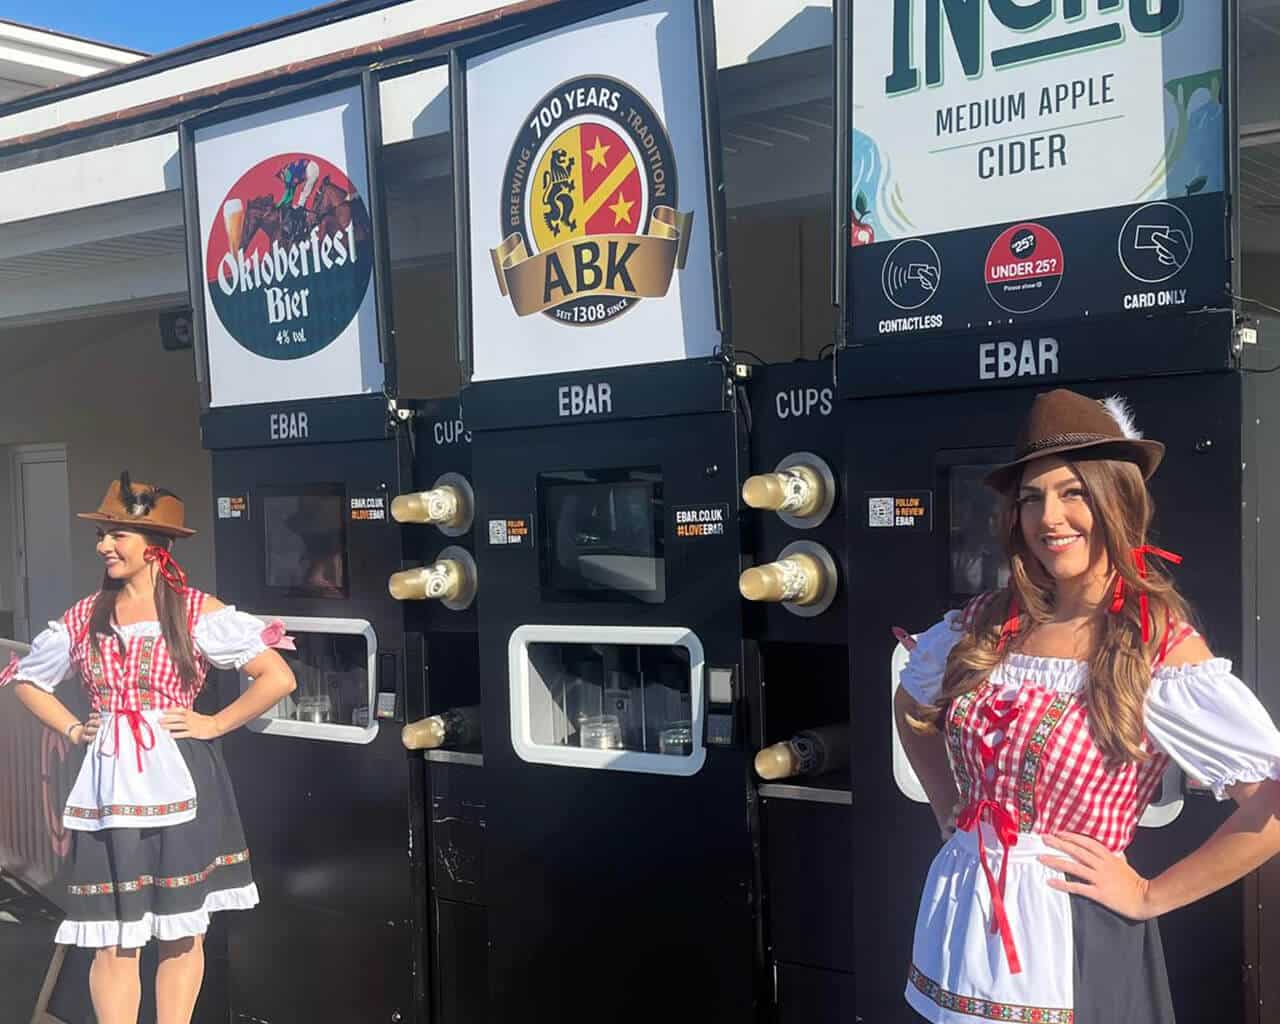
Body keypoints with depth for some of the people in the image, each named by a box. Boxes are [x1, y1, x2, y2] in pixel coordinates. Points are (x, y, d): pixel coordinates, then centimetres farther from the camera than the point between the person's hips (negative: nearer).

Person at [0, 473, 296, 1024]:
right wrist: (73, 729, 7)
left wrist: (213, 725, -10)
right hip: (110, 788, 3)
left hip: (178, 782, -3)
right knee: (113, 938, 6)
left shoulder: (196, 611, -6)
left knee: (182, 931, 7)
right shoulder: (84, 617, 6)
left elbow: (278, 677, -10)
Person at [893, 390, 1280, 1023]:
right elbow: (911, 710, 20)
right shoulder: (986, 625, 0)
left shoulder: (1162, 648, -14)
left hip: (1071, 945, -5)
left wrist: (1150, 897, -14)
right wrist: (952, 814, 10)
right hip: (956, 921, 5)